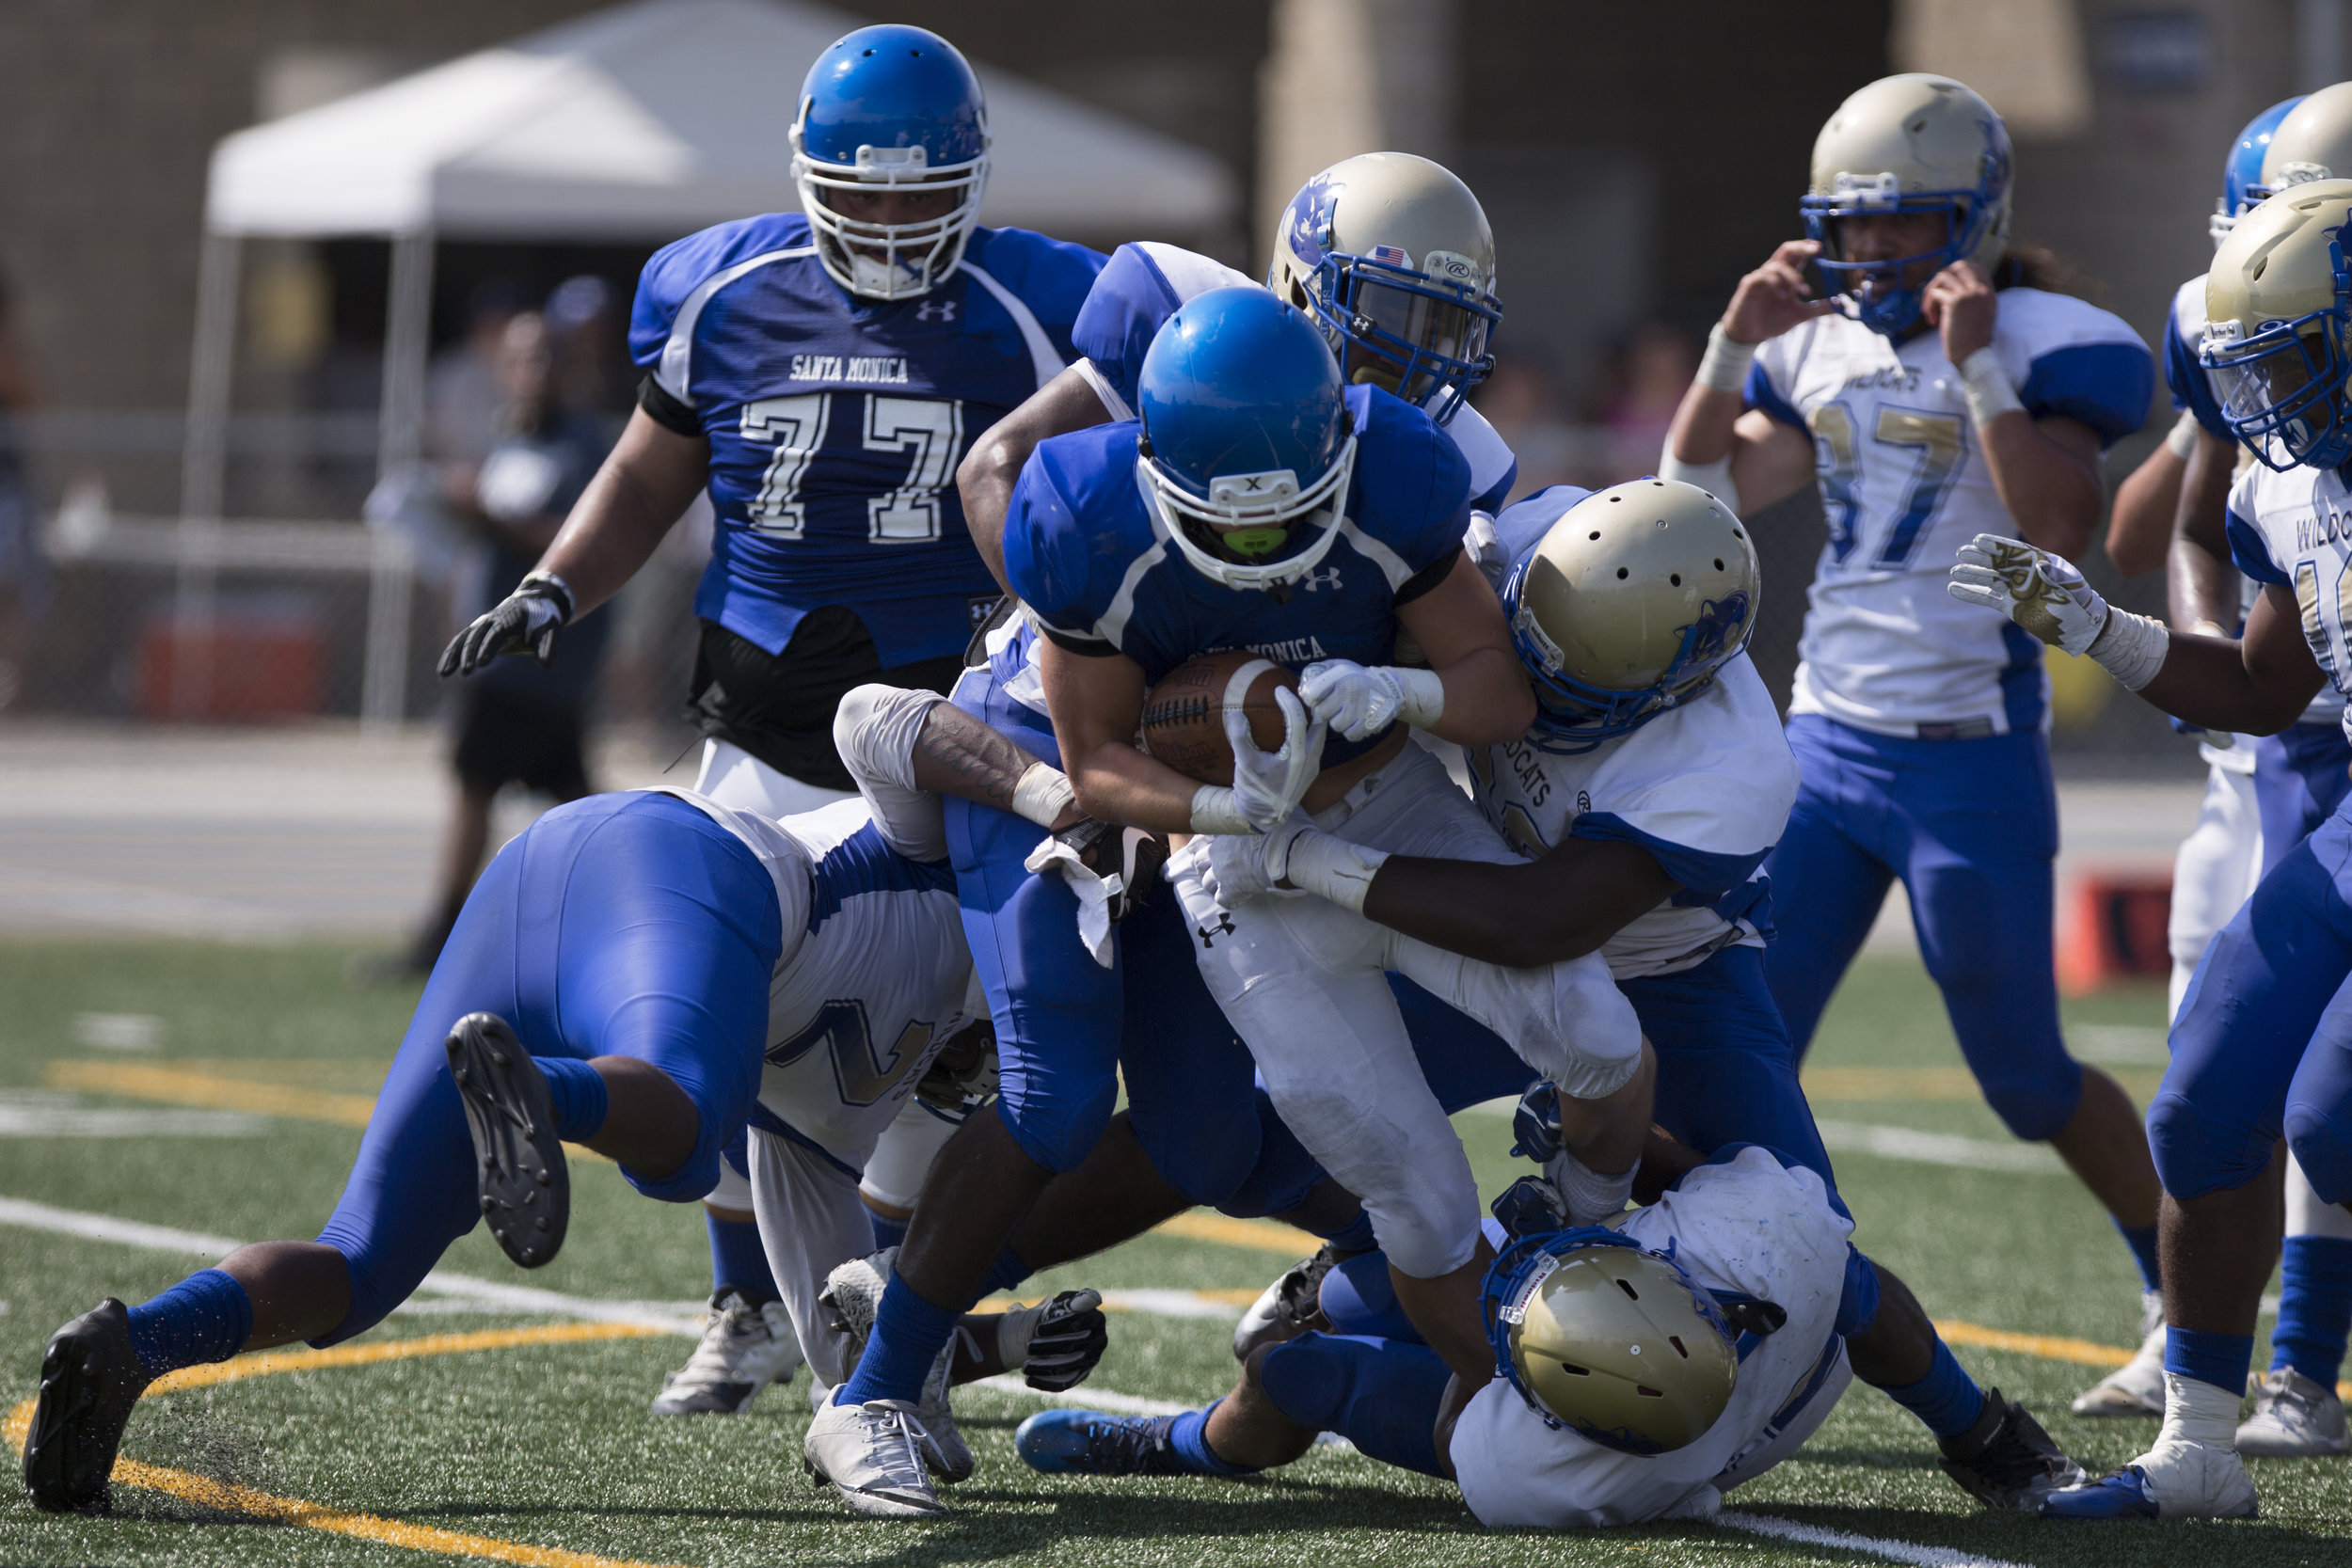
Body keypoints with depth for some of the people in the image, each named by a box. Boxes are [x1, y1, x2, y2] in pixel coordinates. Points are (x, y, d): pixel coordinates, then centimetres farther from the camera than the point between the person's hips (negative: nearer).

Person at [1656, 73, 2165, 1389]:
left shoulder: (2042, 346, -10)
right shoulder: (1827, 352, 8)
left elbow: (2059, 525, -24)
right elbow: (1699, 498, 7)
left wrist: (1978, 367, -26)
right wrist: (1735, 343, -4)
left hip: (1971, 765, -6)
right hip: (1828, 742, 6)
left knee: (2027, 1077, 5)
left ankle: (2187, 1294, 25)